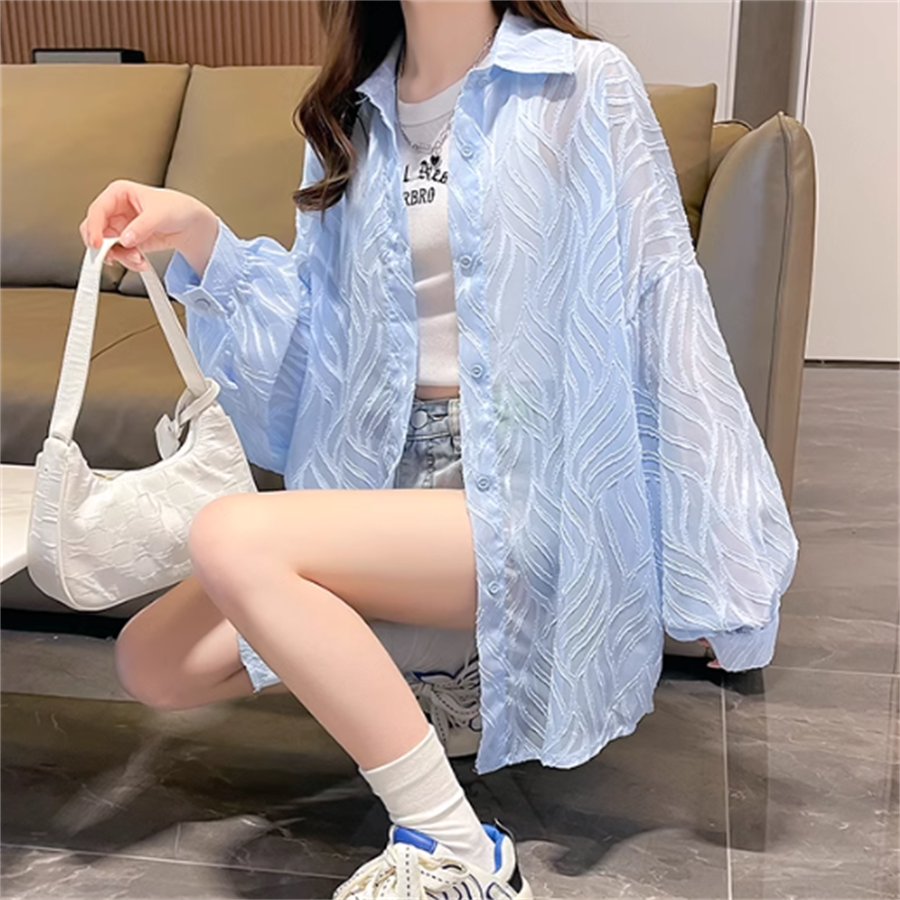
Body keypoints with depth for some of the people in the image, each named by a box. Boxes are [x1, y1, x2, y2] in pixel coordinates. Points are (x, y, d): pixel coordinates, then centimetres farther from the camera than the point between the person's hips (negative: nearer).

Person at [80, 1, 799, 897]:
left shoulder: (585, 85, -4)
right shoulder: (351, 118, 12)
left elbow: (665, 318, -7)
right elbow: (310, 335, 9)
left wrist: (721, 558, -8)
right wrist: (199, 235, -8)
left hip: (530, 497, -6)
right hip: (393, 478, 7)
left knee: (232, 539, -25)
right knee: (151, 660, -1)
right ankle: (419, 667, 16)